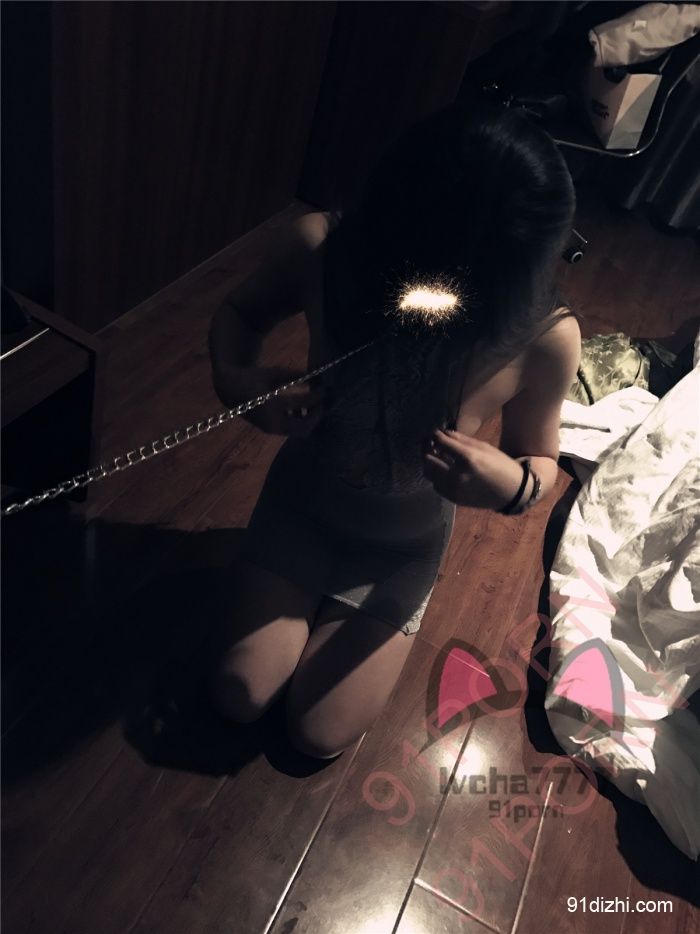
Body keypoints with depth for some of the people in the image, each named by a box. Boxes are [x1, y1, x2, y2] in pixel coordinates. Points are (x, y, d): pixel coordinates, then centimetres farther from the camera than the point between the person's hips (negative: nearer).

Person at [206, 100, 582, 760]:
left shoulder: (546, 337, -31)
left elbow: (539, 461, -12)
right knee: (238, 696, 6)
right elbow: (239, 314, -8)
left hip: (406, 544, 0)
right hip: (304, 498, 1)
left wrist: (514, 486, -36)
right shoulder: (319, 248, -30)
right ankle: (317, 601, 33)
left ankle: (340, 613, 36)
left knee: (320, 735, 8)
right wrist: (233, 379, -31)